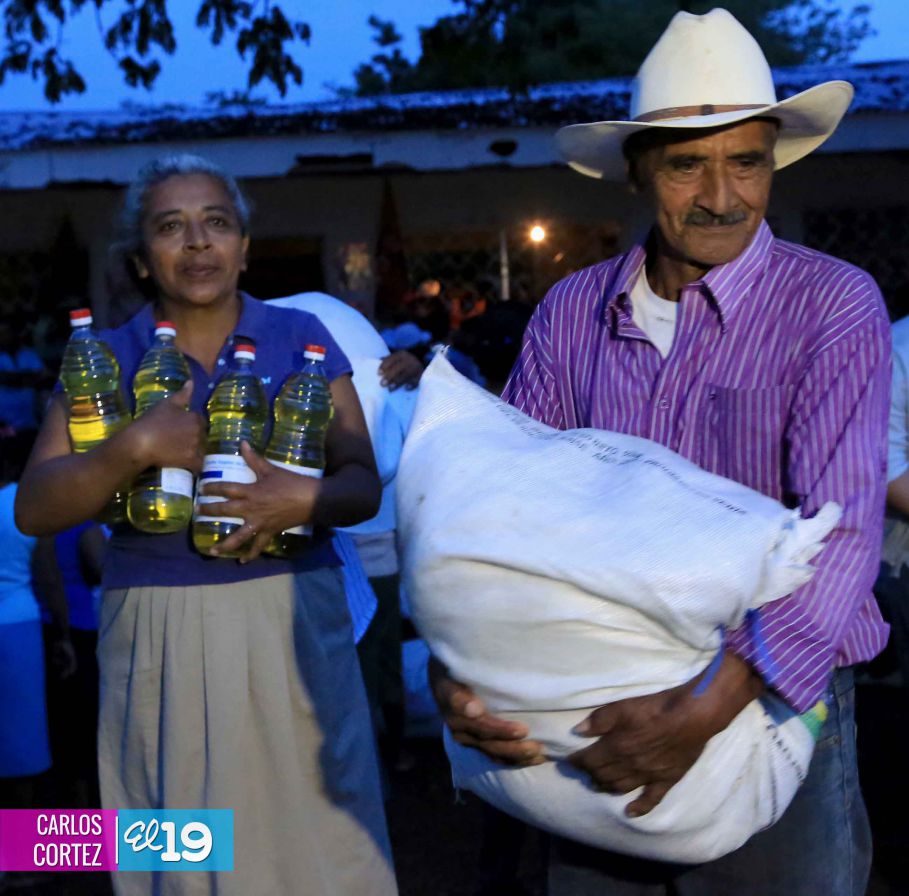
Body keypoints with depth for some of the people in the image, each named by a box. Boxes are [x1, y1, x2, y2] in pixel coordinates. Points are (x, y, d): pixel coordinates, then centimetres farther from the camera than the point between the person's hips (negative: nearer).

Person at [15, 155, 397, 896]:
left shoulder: (301, 337, 4)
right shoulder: (106, 358, 4)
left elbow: (363, 484, 2)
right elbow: (34, 511, -4)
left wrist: (307, 499, -20)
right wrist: (136, 448, -19)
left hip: (290, 619, 0)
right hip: (159, 634, 1)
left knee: (313, 831, 4)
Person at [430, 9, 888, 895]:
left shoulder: (833, 304, -10)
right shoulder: (571, 312, 1)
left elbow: (842, 527, -20)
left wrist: (708, 707, -31)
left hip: (772, 702, -3)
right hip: (597, 706, 3)